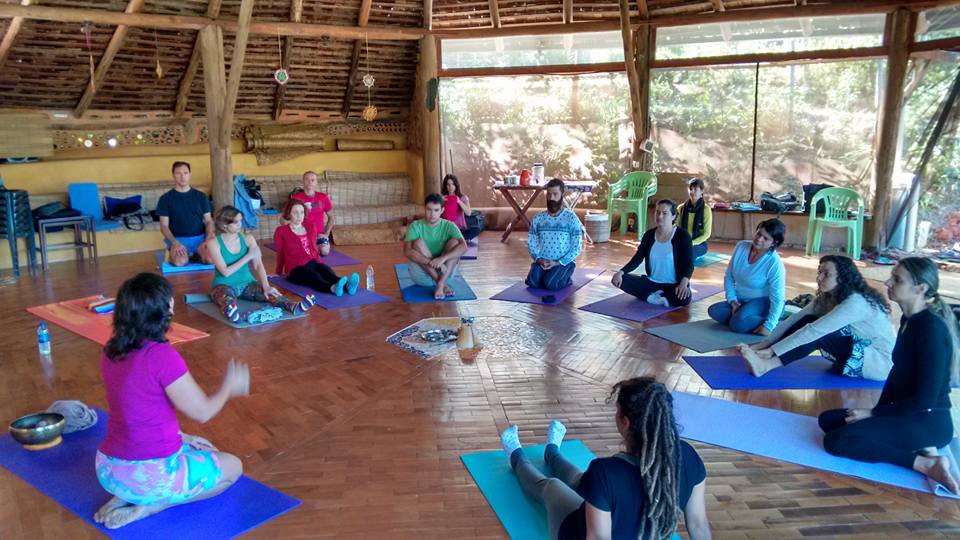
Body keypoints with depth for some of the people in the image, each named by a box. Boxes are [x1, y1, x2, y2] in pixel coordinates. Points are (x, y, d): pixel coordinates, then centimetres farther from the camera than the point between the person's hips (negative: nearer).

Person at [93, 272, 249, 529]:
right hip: (150, 474, -8)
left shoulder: (110, 351, 0)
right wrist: (230, 385, 5)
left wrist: (180, 438, 18)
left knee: (192, 451, 33)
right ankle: (142, 508, 1)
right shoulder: (162, 356, -24)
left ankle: (123, 496, 11)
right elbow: (202, 412, -14)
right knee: (233, 467, 17)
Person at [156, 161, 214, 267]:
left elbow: (208, 221, 9)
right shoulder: (165, 198, 4)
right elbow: (164, 226, 1)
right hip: (178, 239, -1)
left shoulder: (201, 196, 11)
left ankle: (193, 255, 3)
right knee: (180, 262, -33)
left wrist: (208, 239, -11)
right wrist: (175, 243, -18)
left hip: (200, 238, 1)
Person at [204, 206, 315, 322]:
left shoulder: (248, 239, 2)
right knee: (226, 296, -39)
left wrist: (266, 286, -26)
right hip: (224, 286, -3)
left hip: (246, 284, 3)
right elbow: (225, 272, -16)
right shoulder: (213, 243, -8)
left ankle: (294, 307, -55)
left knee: (269, 293, -27)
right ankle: (233, 314, -73)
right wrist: (248, 256, -14)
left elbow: (258, 265, -10)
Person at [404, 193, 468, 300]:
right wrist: (431, 262, -36)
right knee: (418, 242, -25)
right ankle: (442, 283, -28)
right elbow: (407, 251, -23)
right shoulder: (415, 226, -8)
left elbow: (463, 246, -22)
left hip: (445, 270, 1)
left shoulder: (449, 226, -5)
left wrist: (443, 258, -36)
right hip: (421, 274, -1)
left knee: (454, 242, -20)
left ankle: (440, 284, -32)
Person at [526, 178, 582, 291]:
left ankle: (566, 278, 5)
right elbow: (531, 243, 7)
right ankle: (543, 272, 9)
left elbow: (576, 248, -7)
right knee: (533, 282, -26)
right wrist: (539, 259, -12)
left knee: (551, 284, -29)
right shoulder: (538, 218, 6)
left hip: (564, 261, -3)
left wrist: (558, 262, -17)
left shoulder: (571, 218, -5)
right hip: (542, 261, 3)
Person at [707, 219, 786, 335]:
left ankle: (780, 325, -15)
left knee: (738, 324, -32)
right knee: (714, 311, -17)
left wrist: (769, 326, -29)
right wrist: (733, 300, -7)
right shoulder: (741, 246, -6)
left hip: (764, 302, -6)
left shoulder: (775, 264, -22)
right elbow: (729, 277, 3)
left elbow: (778, 299, -23)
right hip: (741, 301, 6)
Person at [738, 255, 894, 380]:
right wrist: (766, 343, -18)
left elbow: (815, 331, -33)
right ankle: (765, 360, -22)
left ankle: (766, 365, -30)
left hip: (880, 363, -8)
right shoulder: (827, 298, 0)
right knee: (809, 321, -12)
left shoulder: (855, 302, -27)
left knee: (818, 332, -26)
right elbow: (796, 318, -7)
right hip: (853, 353, 8)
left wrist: (773, 350, -34)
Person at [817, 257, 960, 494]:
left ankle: (925, 463, -15)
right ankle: (920, 447, 0)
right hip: (907, 412, 9)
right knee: (828, 419, 7)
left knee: (837, 441, -21)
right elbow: (897, 371, 15)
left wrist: (874, 413, -14)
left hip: (930, 421, -9)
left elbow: (925, 398, -21)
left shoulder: (931, 329, -21)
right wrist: (879, 409, 5)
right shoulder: (909, 320, 6)